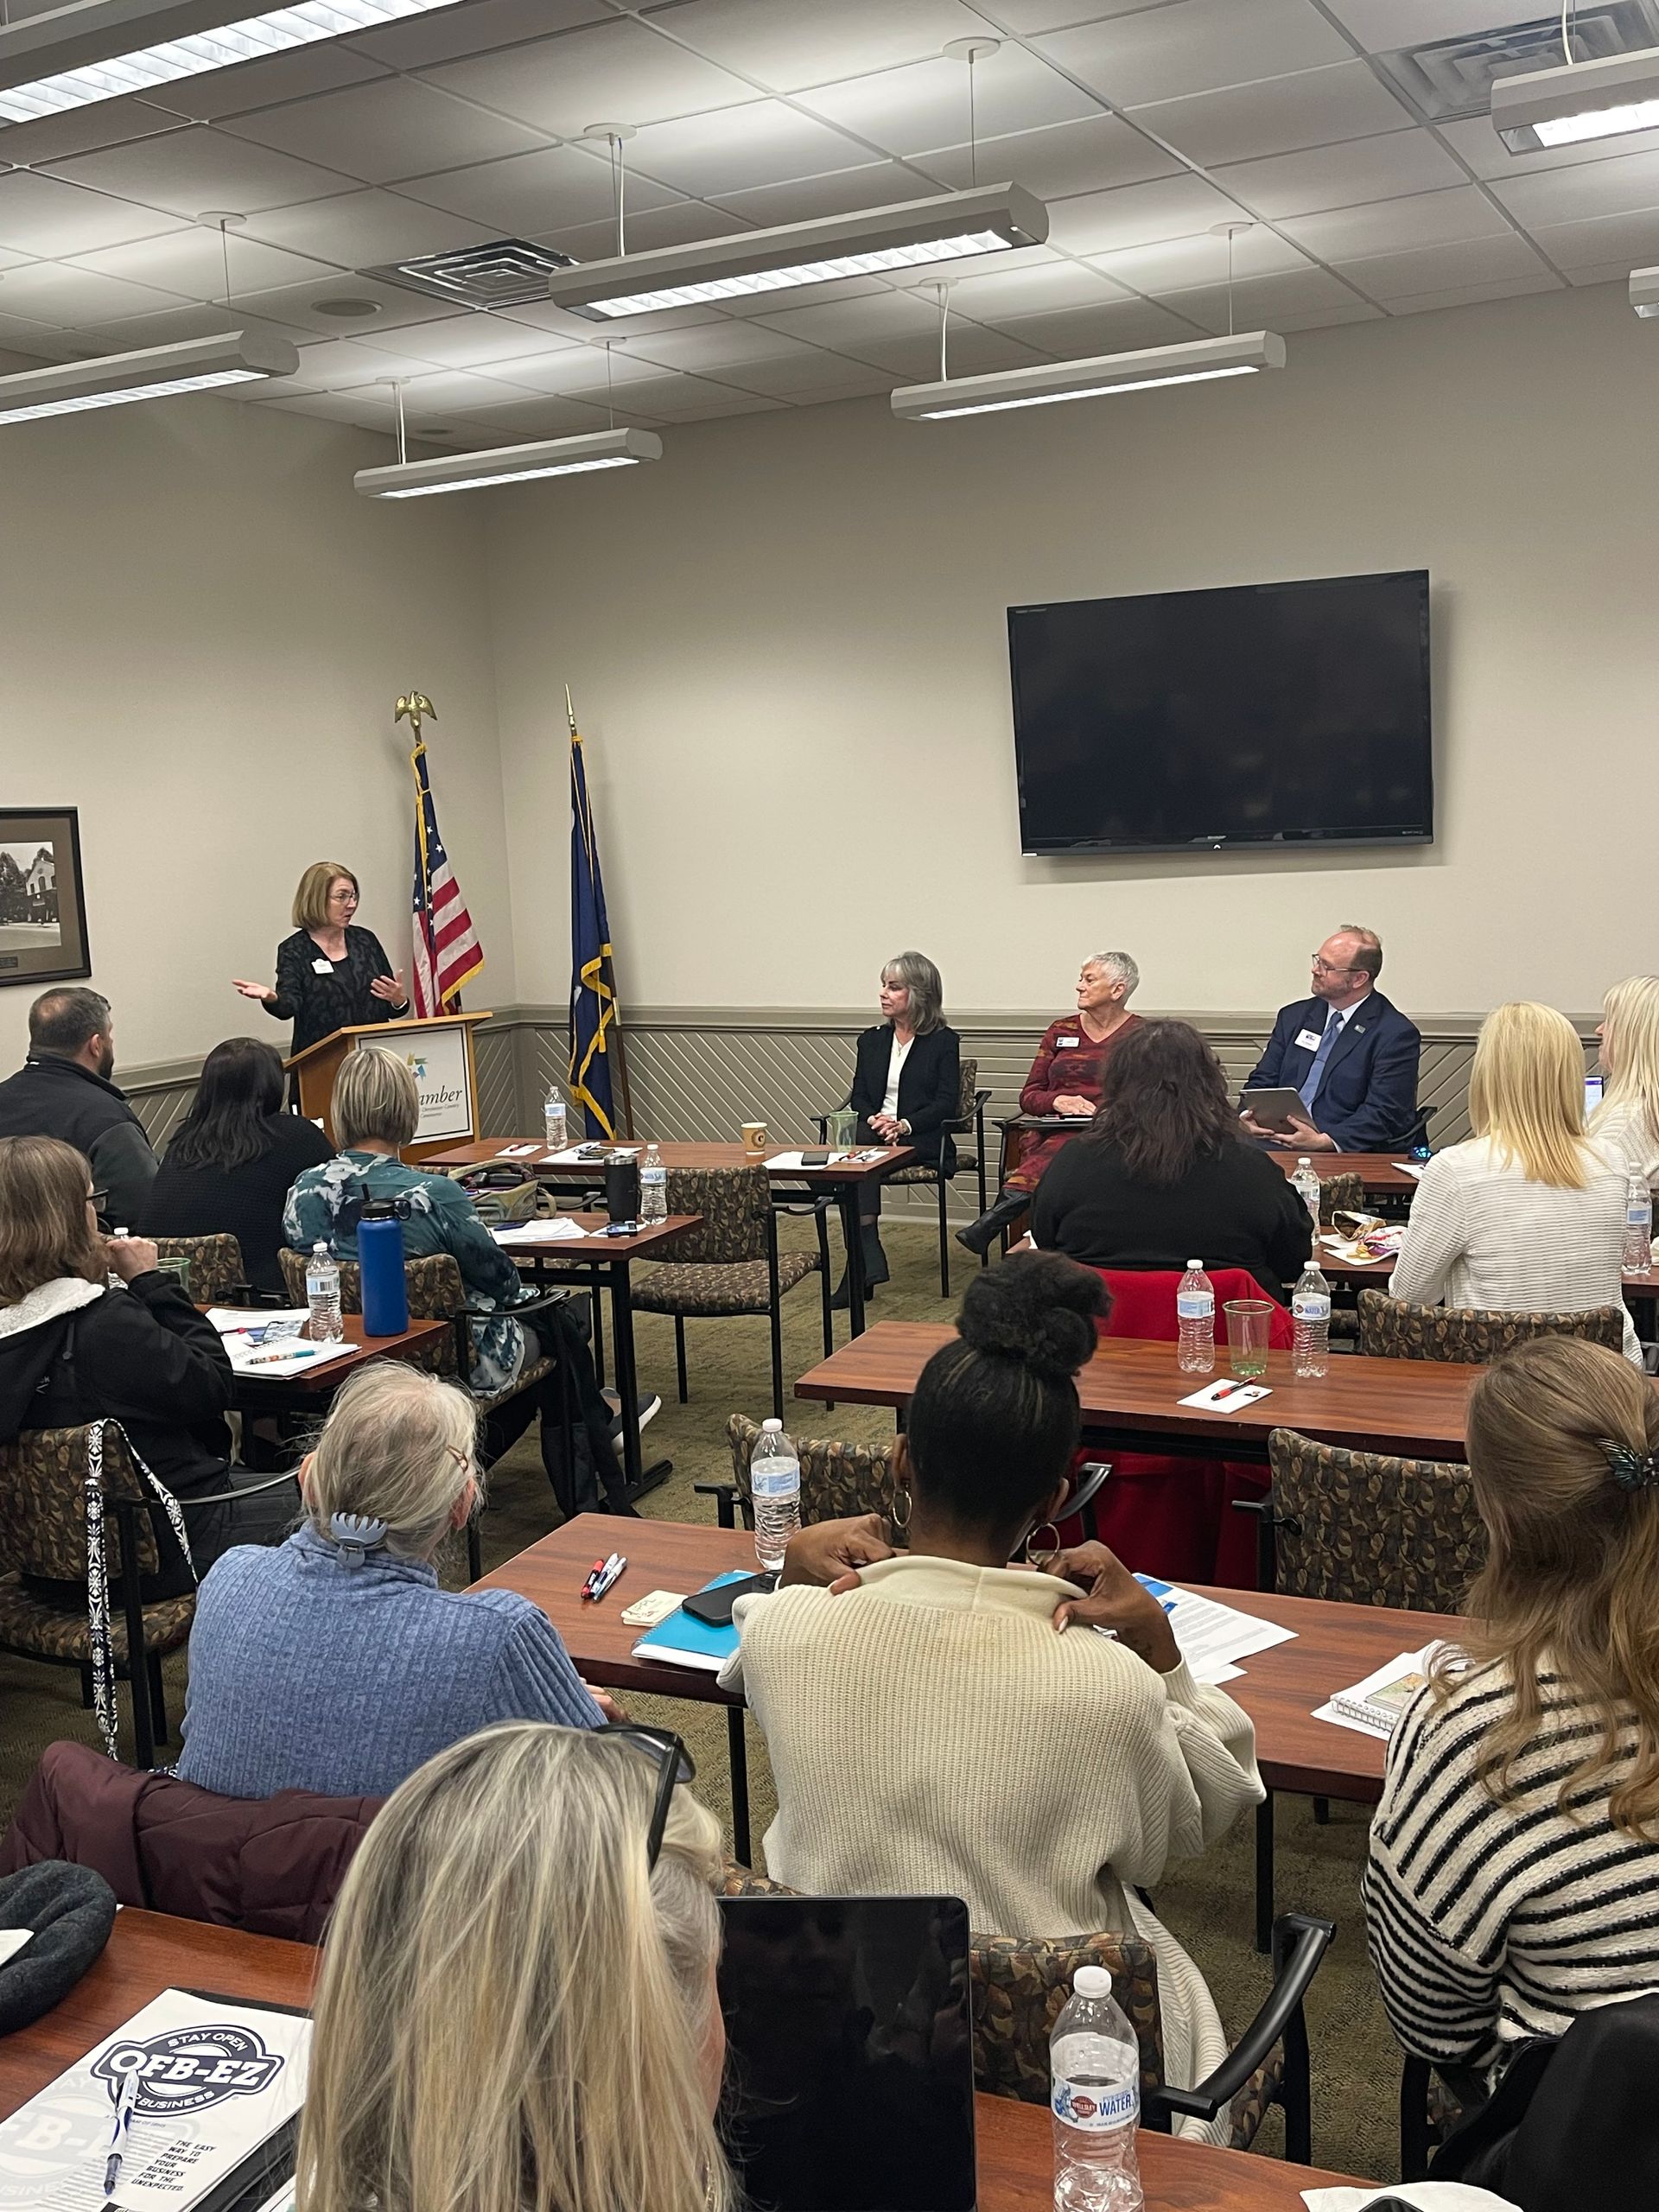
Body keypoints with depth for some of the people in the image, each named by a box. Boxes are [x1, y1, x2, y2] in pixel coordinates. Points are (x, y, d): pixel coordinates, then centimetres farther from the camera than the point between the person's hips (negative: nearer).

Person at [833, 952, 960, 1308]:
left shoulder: (944, 1041, 4)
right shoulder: (872, 1040, 18)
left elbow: (946, 1104, -5)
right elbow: (858, 1097, 13)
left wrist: (905, 1125, -19)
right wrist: (873, 1119, -10)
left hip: (922, 1141, -4)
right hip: (874, 1131, 4)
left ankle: (862, 1264, -33)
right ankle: (868, 1259, -40)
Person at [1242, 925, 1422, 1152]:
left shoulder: (1397, 1034, -3)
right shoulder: (1294, 1016, 16)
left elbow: (1384, 1114, -11)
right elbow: (1261, 1084, 16)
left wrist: (1323, 1141, -23)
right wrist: (1250, 1117, -7)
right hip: (1278, 1140, 6)